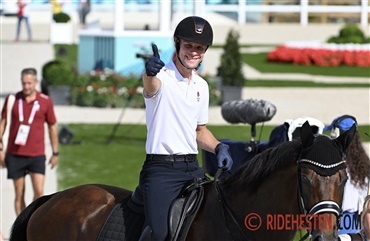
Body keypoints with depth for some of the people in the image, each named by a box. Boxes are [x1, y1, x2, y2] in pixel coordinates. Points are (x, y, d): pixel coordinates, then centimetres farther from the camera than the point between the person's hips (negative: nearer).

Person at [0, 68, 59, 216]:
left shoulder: (45, 101, 1)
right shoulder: (12, 99, 2)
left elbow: (52, 127, 8)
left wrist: (55, 153, 8)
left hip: (37, 155, -1)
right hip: (15, 154, 1)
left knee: (39, 191, -12)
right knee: (19, 194, 3)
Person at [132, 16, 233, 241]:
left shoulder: (201, 86, 14)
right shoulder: (162, 76, -8)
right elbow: (151, 86, -33)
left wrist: (218, 147, 5)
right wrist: (150, 73, -56)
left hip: (192, 168, 7)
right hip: (162, 168, -7)